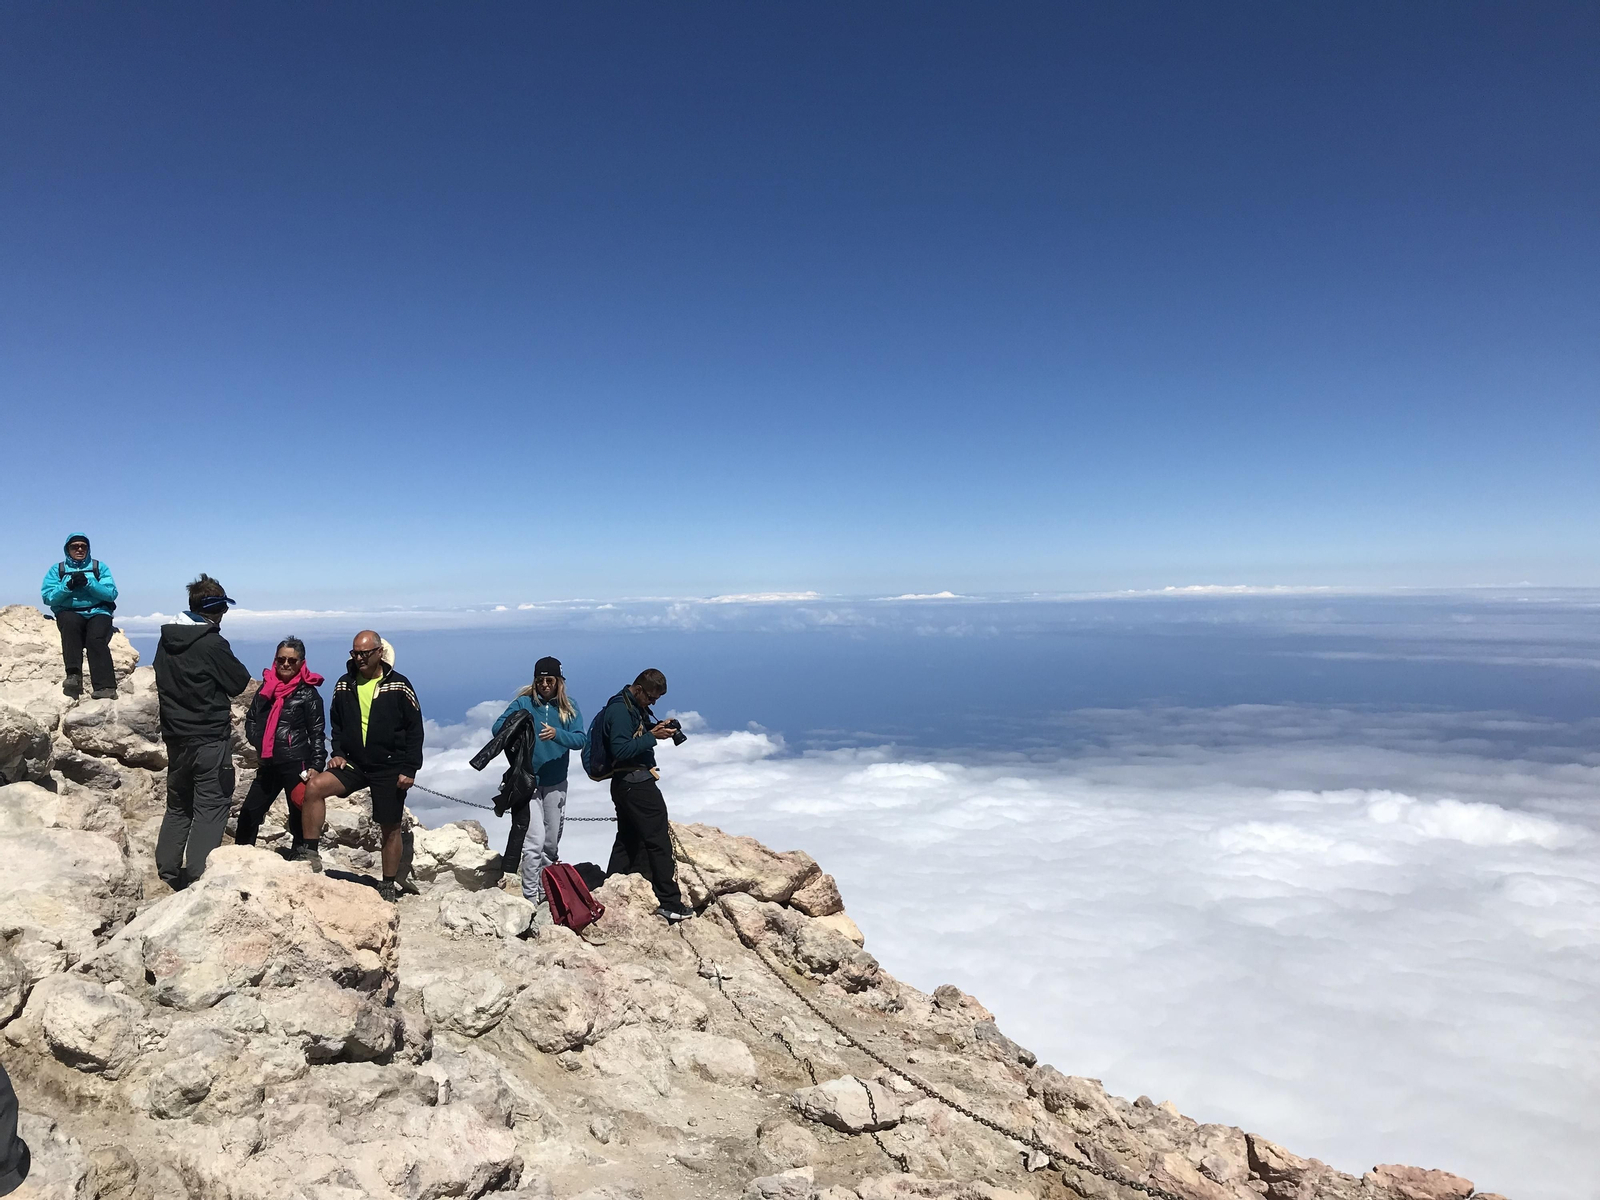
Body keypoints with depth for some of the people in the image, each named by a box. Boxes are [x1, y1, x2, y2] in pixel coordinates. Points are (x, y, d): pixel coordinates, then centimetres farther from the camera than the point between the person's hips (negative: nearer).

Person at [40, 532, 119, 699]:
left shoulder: (100, 567, 14)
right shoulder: (57, 570, 16)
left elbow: (111, 594, 0)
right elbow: (48, 597, 2)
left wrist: (88, 582, -13)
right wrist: (68, 586, -13)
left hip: (98, 612, 0)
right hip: (70, 613, 1)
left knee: (96, 639, -31)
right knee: (70, 622, -36)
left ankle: (106, 688, -44)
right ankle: (73, 676, -43)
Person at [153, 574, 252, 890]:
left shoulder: (166, 640, 3)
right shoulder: (213, 644, -18)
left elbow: (164, 684, 13)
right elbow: (240, 681, -10)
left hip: (175, 736, 7)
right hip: (210, 739, -7)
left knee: (177, 806, 18)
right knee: (211, 808, -1)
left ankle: (167, 874, 24)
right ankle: (197, 879, -3)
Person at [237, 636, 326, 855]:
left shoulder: (308, 693, -5)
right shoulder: (266, 686, 9)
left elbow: (317, 733, -6)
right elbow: (251, 719, 18)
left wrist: (316, 766, -15)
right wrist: (259, 742, -1)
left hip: (296, 764, -6)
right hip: (268, 764, 6)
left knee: (300, 819, 0)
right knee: (249, 814, 13)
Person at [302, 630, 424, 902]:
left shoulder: (399, 686, -8)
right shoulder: (344, 685, 3)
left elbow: (415, 730, -5)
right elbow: (336, 724, 16)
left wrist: (410, 769, -10)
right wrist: (337, 752, -1)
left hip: (390, 768, -3)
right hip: (354, 764, 3)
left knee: (390, 828, 5)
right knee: (314, 786, -23)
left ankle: (388, 886, 20)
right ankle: (310, 853, -12)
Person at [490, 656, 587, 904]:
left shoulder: (569, 708, 2)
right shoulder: (523, 703, -4)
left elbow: (581, 739, -10)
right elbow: (497, 728, -12)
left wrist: (557, 733, -27)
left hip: (556, 784, 3)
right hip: (527, 781, -3)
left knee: (551, 842, 14)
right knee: (535, 839, -14)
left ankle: (546, 891, 30)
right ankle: (530, 897, -6)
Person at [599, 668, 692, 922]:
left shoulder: (636, 707, 14)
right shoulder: (620, 709, -17)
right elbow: (620, 750, -23)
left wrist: (658, 727, 4)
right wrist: (652, 736, -21)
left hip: (625, 784, 11)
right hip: (637, 783, -11)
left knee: (628, 840, 16)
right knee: (660, 840, -6)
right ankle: (669, 902, -1)